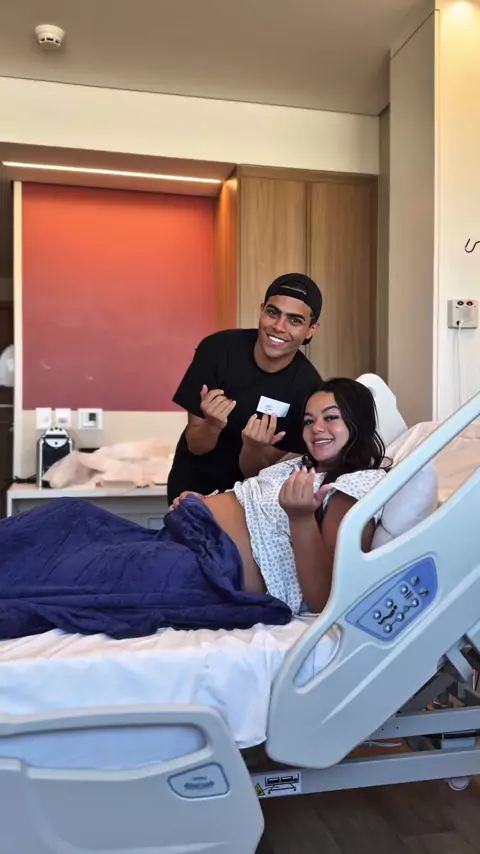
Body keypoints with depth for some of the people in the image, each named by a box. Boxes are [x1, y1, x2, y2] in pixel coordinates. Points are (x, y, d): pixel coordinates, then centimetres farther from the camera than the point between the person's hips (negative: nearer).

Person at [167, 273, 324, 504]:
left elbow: (254, 472, -17)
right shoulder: (217, 348, -22)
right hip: (194, 480, 0)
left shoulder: (307, 385, -22)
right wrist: (213, 426, -37)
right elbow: (195, 446, -17)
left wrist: (254, 448, -37)